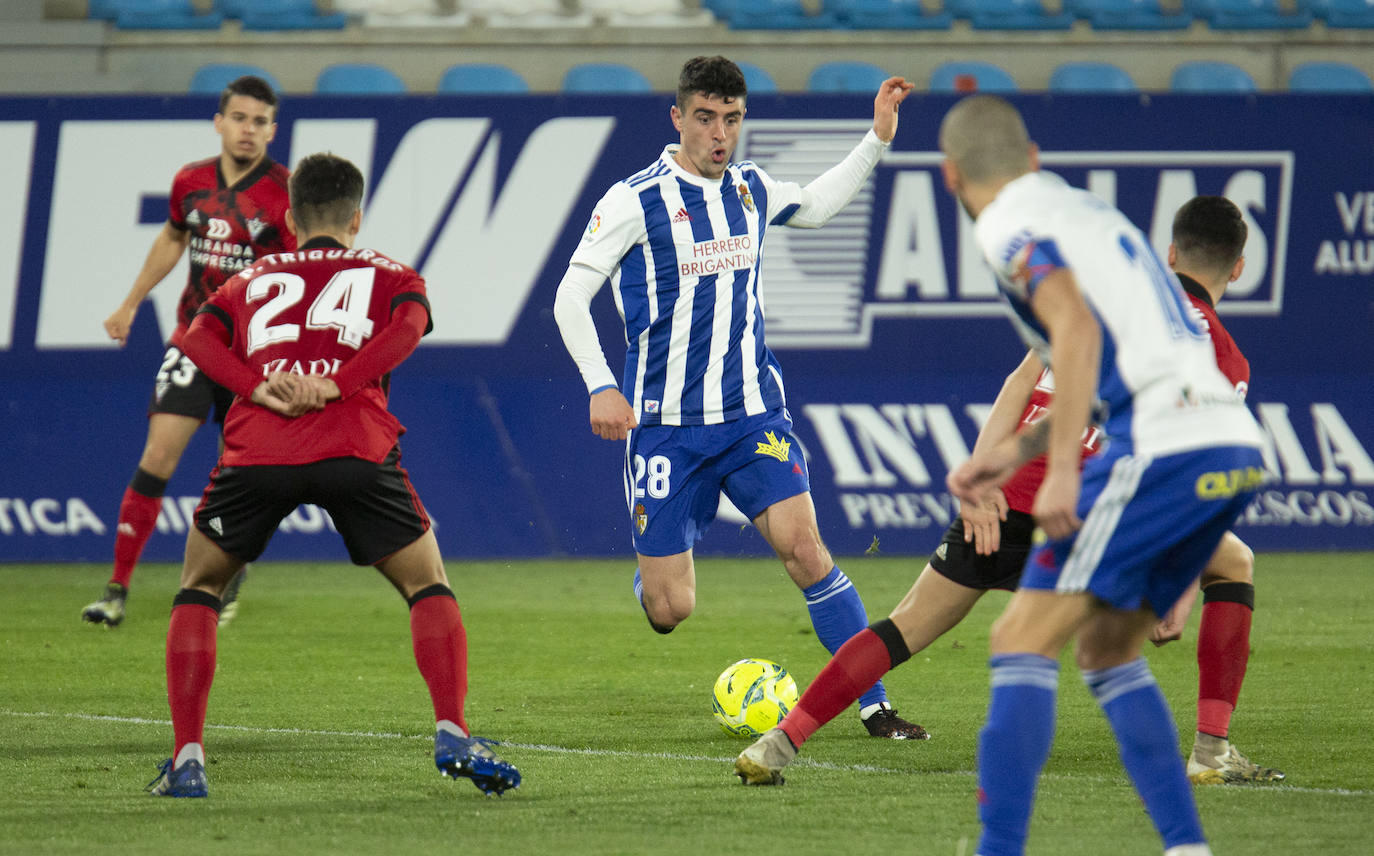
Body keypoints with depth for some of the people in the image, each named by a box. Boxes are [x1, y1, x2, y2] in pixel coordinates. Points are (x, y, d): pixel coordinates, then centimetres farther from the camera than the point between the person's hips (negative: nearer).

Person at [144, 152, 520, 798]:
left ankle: (186, 760, 9)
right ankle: (452, 736, -5)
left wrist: (259, 390, -3)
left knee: (199, 590, 20)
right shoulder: (389, 276, 24)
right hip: (355, 449, -1)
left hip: (256, 450, 1)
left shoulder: (252, 280, 29)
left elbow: (197, 337, 10)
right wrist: (333, 387, -6)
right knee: (428, 586, 14)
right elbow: (408, 325, 1)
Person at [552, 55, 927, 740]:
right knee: (668, 611, -4)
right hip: (665, 423, -3)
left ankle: (873, 707, -11)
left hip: (753, 413, 3)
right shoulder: (635, 200, -9)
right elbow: (571, 294, -5)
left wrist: (877, 138, 21)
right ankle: (652, 571, 36)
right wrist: (600, 387, -14)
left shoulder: (750, 190, 8)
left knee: (805, 548, -16)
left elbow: (815, 206, 30)